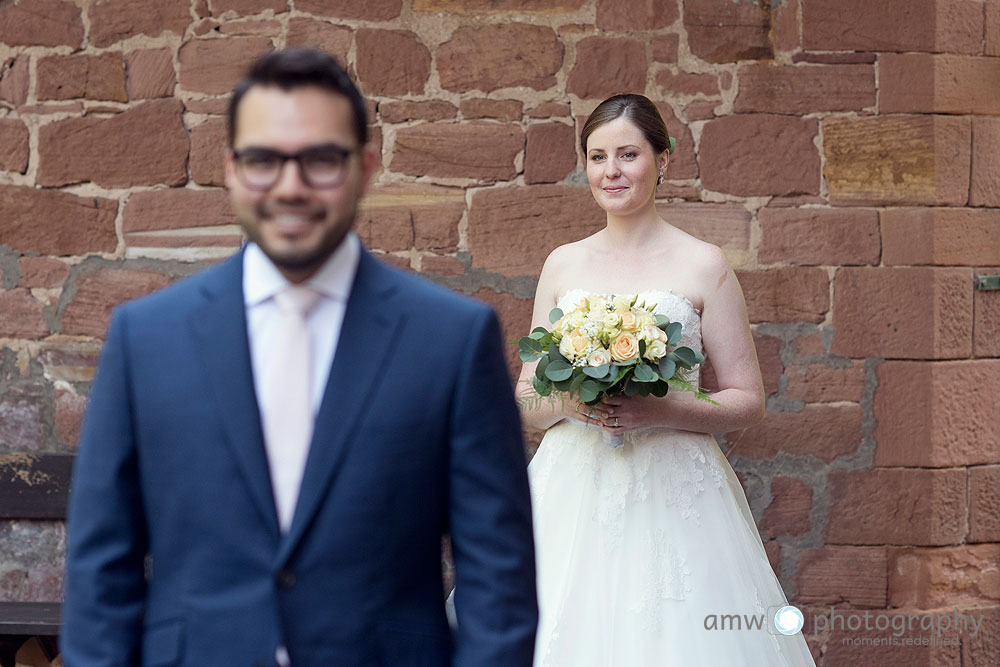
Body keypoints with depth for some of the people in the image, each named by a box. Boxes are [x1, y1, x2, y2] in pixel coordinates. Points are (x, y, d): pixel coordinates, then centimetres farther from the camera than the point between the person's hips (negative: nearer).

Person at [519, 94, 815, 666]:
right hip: (573, 489, 3)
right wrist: (567, 403, -9)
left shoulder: (704, 265, 0)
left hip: (672, 493, -3)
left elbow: (748, 403, 0)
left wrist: (664, 411, -16)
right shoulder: (563, 265, 10)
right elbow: (526, 400, 13)